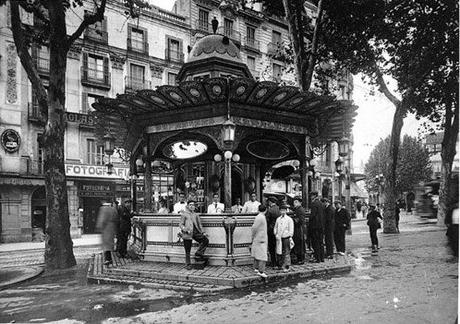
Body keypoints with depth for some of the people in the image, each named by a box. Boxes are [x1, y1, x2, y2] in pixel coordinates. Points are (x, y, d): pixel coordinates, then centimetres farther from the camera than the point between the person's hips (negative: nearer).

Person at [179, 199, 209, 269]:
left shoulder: (196, 215, 16)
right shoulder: (184, 214, 2)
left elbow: (199, 224, 21)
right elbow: (180, 224, -1)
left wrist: (202, 232, 12)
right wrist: (186, 230, -18)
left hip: (196, 232, 4)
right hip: (187, 234, -4)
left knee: (206, 240, -15)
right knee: (187, 250, 0)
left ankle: (198, 253, 1)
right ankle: (188, 264, 13)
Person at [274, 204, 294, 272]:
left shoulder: (289, 219, -5)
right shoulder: (278, 219, 9)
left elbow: (291, 230, -5)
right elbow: (275, 228, 15)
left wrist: (290, 238, -8)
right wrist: (276, 234, 0)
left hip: (286, 238, -4)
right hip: (279, 238, 4)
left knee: (287, 252, -2)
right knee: (281, 252, 10)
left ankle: (286, 267, 3)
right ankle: (283, 265, 20)